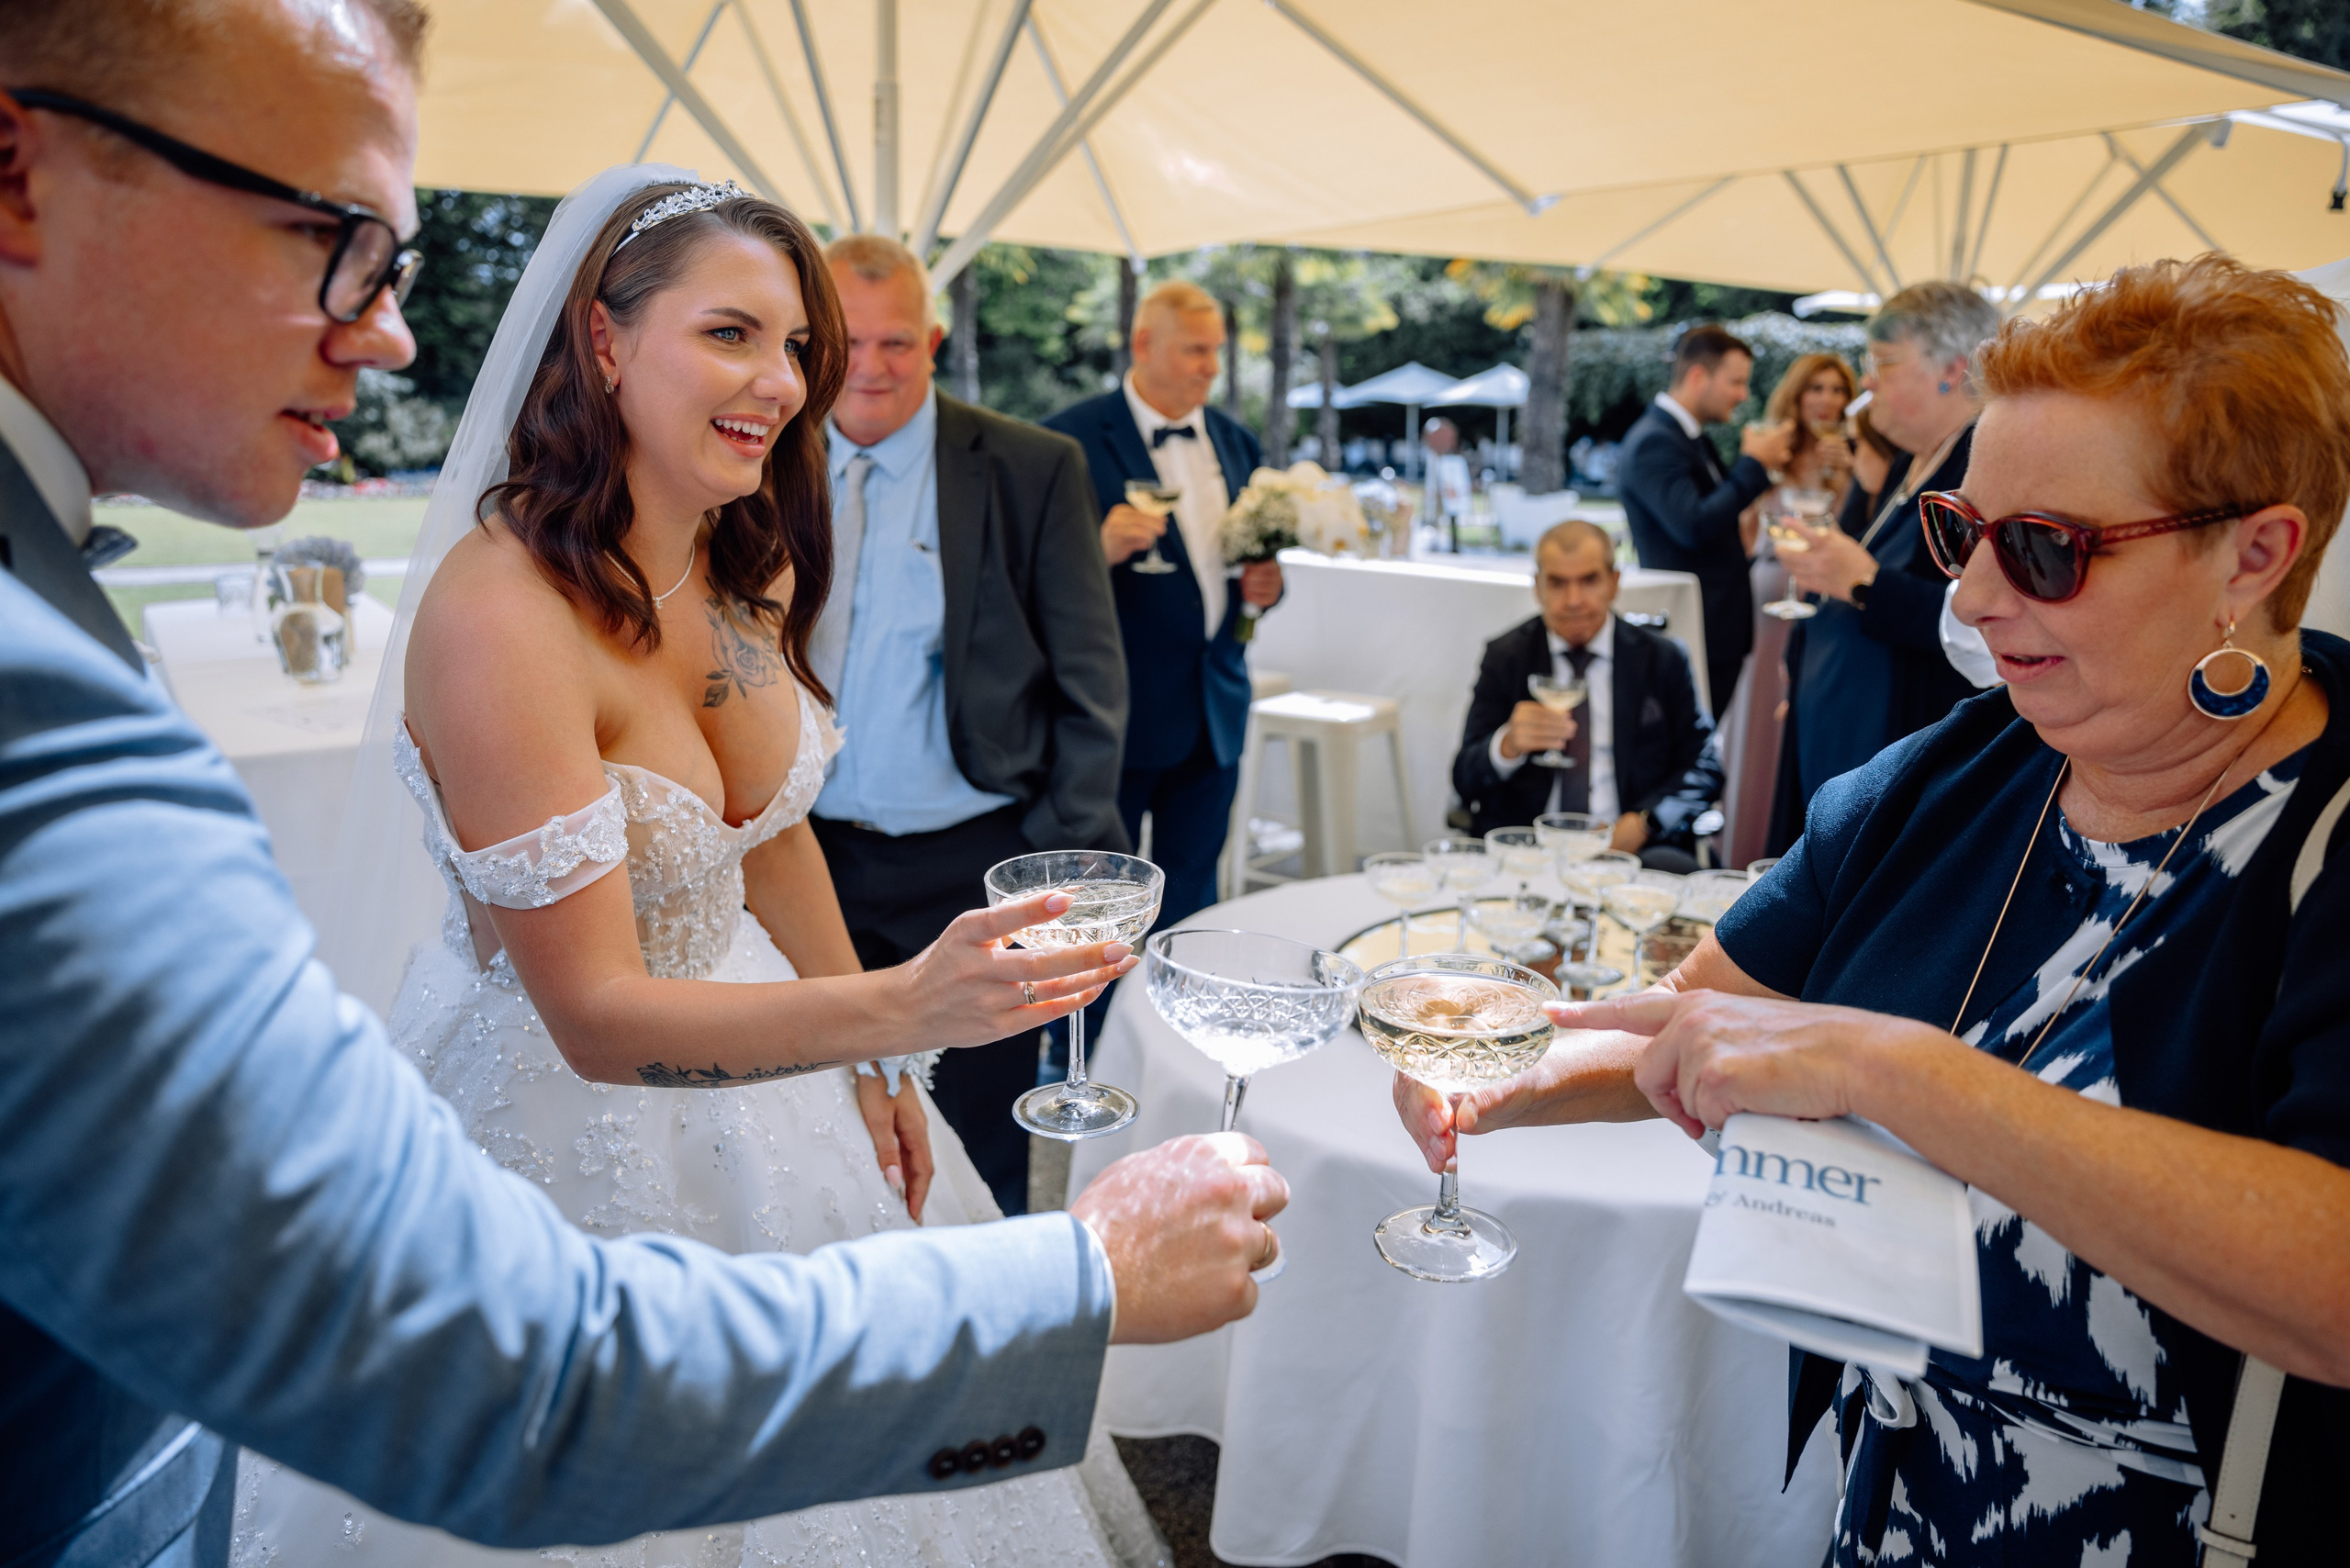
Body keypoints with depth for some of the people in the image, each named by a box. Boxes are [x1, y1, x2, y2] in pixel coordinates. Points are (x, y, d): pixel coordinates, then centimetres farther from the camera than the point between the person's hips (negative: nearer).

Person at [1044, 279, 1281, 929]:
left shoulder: (1236, 441, 13)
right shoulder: (1073, 436, -7)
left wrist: (1263, 585, 0)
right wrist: (1100, 549, -28)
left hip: (1215, 717, 6)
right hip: (1119, 712, -6)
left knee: (1190, 909, 13)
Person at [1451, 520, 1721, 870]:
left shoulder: (1662, 659, 11)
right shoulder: (1505, 656, 11)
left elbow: (1705, 770, 9)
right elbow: (1466, 781, 4)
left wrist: (1641, 822, -10)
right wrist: (1507, 745, -20)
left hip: (1632, 845, 1)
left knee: (1672, 867, -33)